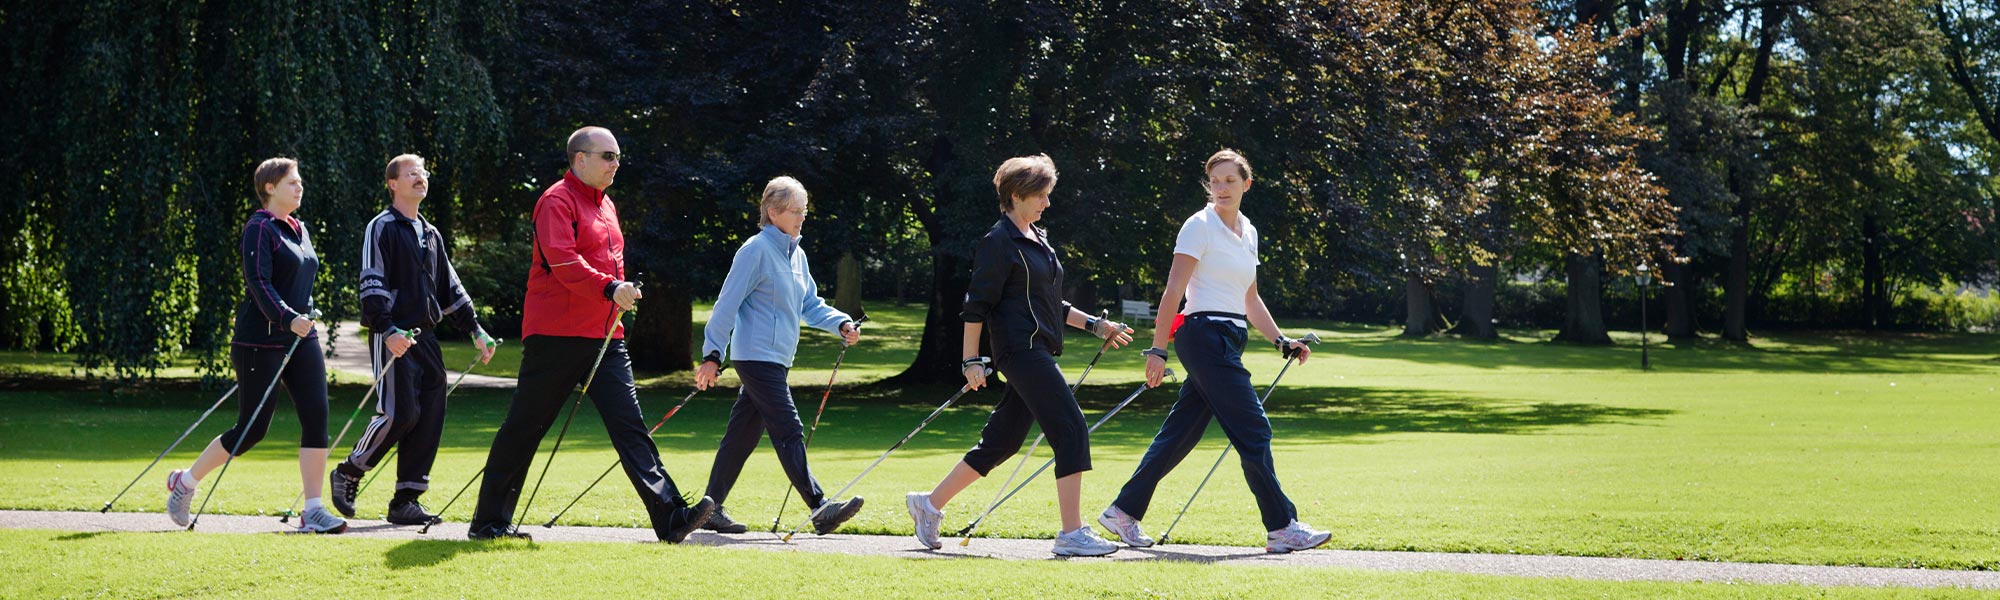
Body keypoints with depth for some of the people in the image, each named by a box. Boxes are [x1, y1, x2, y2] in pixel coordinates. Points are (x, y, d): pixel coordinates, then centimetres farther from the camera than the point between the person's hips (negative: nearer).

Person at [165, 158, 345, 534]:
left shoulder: (299, 230, 16)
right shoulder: (260, 229, -9)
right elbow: (259, 283, -20)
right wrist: (288, 319, -30)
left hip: (301, 338, 8)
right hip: (260, 342, -8)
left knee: (316, 418, -6)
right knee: (252, 428, -2)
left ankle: (313, 512, -6)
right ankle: (184, 483, 18)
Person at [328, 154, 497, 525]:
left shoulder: (431, 235, 21)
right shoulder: (382, 228, -3)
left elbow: (450, 287, 24)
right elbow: (372, 285, -13)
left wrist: (474, 330, 16)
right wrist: (387, 330, -25)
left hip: (425, 336, 8)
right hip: (392, 337, -7)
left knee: (430, 417, -1)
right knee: (399, 413, -16)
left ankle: (406, 500, 3)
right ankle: (348, 474, 5)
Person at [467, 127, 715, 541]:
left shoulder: (605, 205, 19)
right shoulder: (558, 201, -8)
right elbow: (562, 259, -22)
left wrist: (620, 295, 17)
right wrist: (609, 288, -31)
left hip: (604, 336, 8)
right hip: (556, 335, -8)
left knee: (629, 424, -2)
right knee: (526, 426, 0)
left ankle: (670, 517, -10)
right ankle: (488, 521, 9)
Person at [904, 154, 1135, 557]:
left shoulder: (1038, 240, 19)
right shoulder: (999, 242, -8)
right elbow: (977, 304, -10)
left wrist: (1094, 326, 20)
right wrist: (972, 361, -12)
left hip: (1039, 353, 9)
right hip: (1021, 351, -9)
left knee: (1002, 441, 11)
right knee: (1071, 431, -14)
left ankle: (930, 504, 22)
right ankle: (1072, 534, -14)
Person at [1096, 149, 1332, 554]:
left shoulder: (1247, 232, 16)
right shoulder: (1200, 226, -7)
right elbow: (1173, 291, -11)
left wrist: (1281, 342, 16)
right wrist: (1157, 350, -15)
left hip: (1228, 341, 8)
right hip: (1205, 335, -8)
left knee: (1181, 432, 9)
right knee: (1253, 430, -9)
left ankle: (1124, 512, 16)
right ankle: (1281, 528, -6)